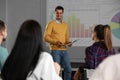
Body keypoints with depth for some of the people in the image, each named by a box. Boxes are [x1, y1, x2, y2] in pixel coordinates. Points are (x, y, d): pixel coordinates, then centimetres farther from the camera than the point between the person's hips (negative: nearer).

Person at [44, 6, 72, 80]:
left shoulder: (65, 25, 18)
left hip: (64, 50, 5)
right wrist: (55, 42, -20)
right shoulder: (51, 24, 0)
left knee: (68, 69, 2)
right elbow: (46, 37, -6)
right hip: (55, 50, -5)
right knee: (56, 69, -8)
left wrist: (68, 42, 0)